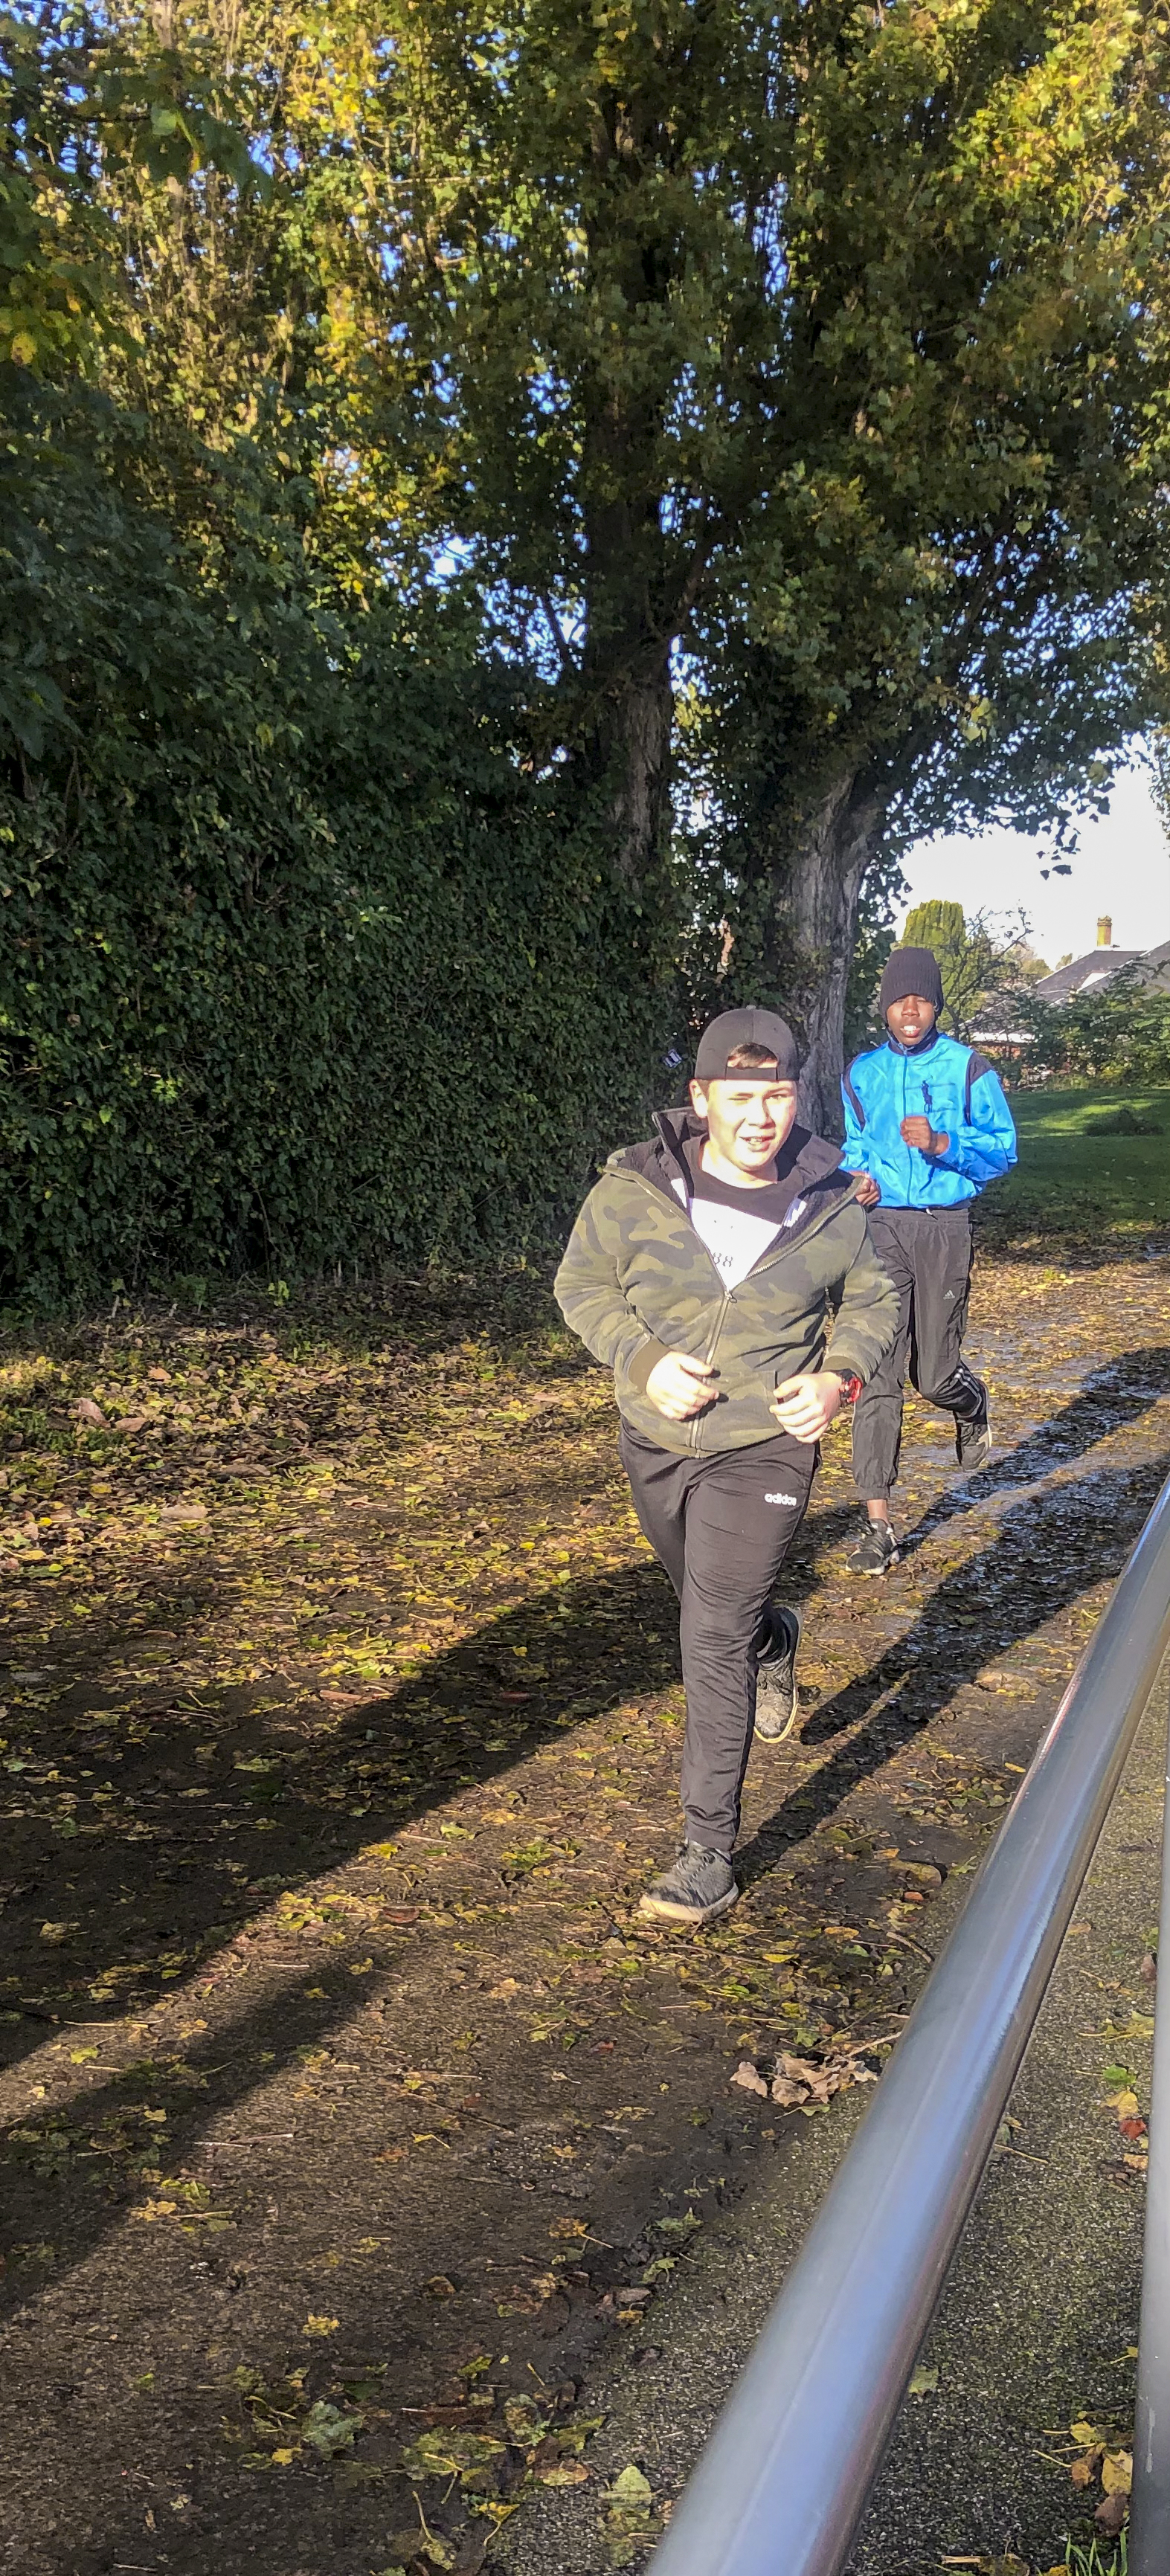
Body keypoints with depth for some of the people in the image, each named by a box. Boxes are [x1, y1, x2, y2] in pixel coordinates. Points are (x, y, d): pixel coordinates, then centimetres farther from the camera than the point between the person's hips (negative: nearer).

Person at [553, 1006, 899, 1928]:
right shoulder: (634, 1190, -13)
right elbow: (583, 1285, 0)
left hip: (765, 1448, -3)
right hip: (655, 1440, 3)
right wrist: (644, 1359, -16)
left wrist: (838, 1378, -12)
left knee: (714, 1640, -8)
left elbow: (873, 1304, 7)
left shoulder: (831, 1207, -10)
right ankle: (776, 1640, 62)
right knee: (711, 1606, 25)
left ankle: (711, 1857, 3)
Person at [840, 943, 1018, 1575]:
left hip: (944, 1229, -2)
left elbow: (1003, 1149, -1)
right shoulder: (862, 1072, 11)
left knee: (935, 1376, 3)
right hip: (880, 1226, 2)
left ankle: (974, 1408, 44)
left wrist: (943, 1143, -18)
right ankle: (878, 1525, -4)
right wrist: (858, 1176, 2)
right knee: (877, 1375, -7)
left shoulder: (968, 1068, 1)